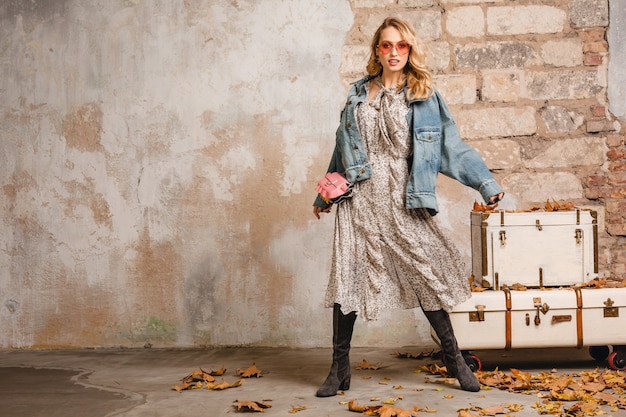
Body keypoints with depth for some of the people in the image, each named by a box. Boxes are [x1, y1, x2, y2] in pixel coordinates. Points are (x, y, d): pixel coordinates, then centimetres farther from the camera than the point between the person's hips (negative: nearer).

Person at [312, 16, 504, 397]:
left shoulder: (425, 97, 5)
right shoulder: (359, 94, 12)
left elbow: (452, 147, 4)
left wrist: (486, 182, -3)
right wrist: (325, 195, 23)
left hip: (403, 200, -2)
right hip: (361, 198, 2)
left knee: (427, 274, -3)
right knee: (347, 277, 1)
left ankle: (454, 359, 15)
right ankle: (340, 369, 12)